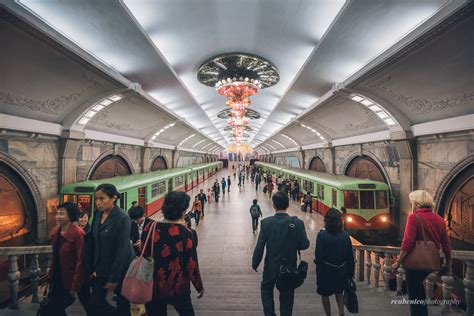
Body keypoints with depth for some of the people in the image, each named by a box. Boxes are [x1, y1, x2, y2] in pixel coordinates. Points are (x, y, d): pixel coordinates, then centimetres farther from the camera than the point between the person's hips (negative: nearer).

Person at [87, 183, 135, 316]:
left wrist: (114, 277, -16)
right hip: (102, 267, 6)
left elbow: (122, 250, -20)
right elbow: (93, 242, 5)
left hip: (120, 269, -6)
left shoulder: (122, 218, -22)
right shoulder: (97, 213, -1)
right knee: (94, 304, 11)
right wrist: (91, 267, 4)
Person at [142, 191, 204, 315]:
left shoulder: (150, 228, -13)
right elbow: (192, 266, -15)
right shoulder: (185, 233, -21)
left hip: (153, 287, 2)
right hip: (178, 288, -2)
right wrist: (199, 287, 2)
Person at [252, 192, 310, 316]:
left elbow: (259, 246, -15)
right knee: (287, 295, 23)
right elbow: (305, 244, -12)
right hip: (290, 267, 1)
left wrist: (255, 263, 0)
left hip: (271, 266, -1)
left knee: (266, 289, 27)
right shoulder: (298, 223, -19)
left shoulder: (266, 222, -21)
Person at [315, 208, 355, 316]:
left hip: (326, 271, -4)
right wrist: (350, 273, 12)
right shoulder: (345, 235, -8)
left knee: (325, 294, 18)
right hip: (341, 271, 4)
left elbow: (318, 256, -16)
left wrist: (318, 272, -1)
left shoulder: (322, 235, -20)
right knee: (339, 292, 26)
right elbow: (350, 257, -1)